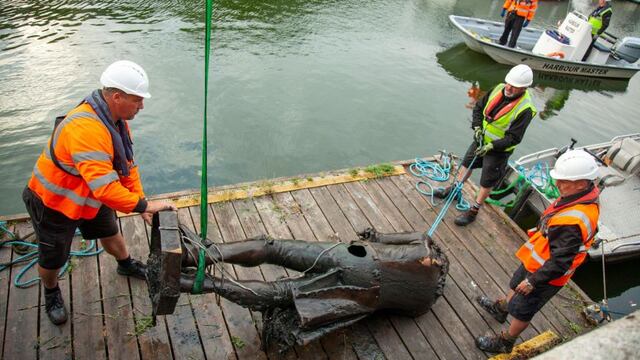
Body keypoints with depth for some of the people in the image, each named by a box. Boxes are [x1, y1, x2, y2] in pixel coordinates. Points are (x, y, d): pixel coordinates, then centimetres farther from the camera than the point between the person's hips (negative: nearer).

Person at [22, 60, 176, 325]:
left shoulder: (116, 119, -8)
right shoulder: (85, 128, -39)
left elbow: (127, 165, -2)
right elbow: (104, 187, -44)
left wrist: (140, 201, -6)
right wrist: (144, 205, -38)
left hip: (90, 197, 8)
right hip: (53, 203, -7)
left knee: (110, 232, 25)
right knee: (53, 258, 12)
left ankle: (126, 265, 52)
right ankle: (51, 294, 42)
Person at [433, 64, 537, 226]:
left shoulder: (525, 109, -26)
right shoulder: (499, 89, -9)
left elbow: (513, 138, -23)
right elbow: (479, 107, 4)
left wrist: (492, 146, -29)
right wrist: (477, 126, -9)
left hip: (499, 150, -6)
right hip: (481, 139, 7)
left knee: (487, 182, 5)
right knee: (466, 164, 22)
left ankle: (473, 212, 19)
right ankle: (453, 190, 44)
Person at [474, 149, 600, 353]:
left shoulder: (573, 222, -41)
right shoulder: (586, 195, -12)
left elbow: (559, 263, -32)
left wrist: (533, 281, -19)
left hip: (546, 276, -8)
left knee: (522, 311, 15)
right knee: (516, 285, 32)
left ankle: (505, 343, 39)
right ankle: (501, 308, 60)